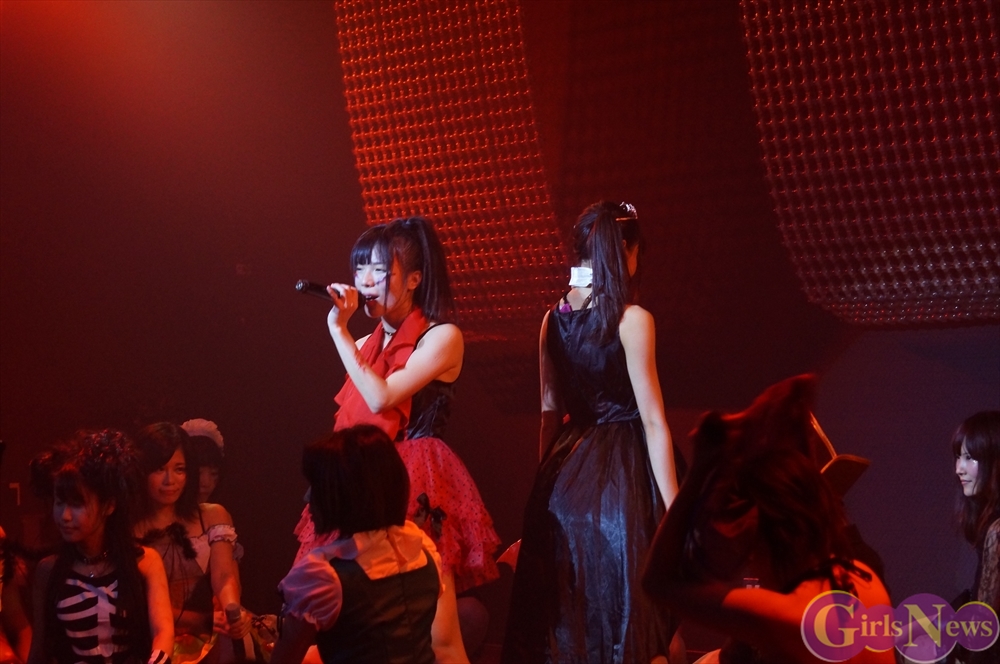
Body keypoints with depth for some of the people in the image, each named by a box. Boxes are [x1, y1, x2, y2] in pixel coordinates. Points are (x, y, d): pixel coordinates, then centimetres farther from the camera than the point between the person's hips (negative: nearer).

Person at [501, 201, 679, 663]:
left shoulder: (554, 318, 6)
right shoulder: (631, 320, -10)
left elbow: (551, 413, 11)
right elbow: (653, 421, -12)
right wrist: (673, 508, -10)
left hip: (565, 475, 6)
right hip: (620, 475, -6)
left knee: (567, 616, 12)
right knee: (620, 610, 0)